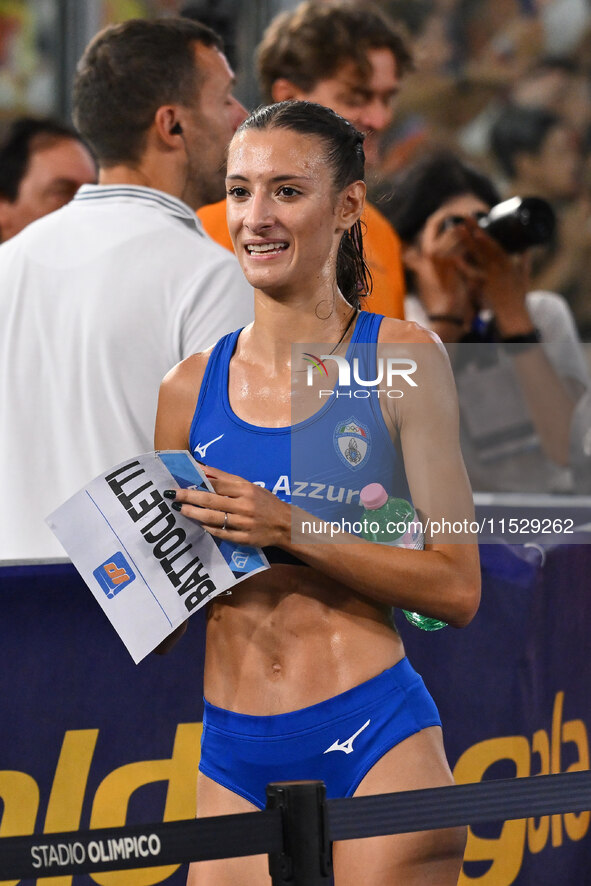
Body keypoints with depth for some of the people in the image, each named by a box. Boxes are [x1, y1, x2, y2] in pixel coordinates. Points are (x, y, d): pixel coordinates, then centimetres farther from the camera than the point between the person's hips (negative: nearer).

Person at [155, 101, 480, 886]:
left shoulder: (401, 361, -1)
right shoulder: (191, 388, 9)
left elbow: (457, 587, -6)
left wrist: (289, 531, -15)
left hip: (373, 735, -3)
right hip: (233, 755, 3)